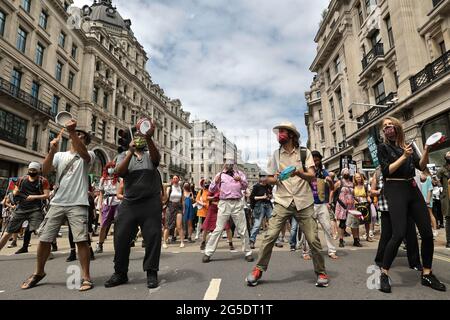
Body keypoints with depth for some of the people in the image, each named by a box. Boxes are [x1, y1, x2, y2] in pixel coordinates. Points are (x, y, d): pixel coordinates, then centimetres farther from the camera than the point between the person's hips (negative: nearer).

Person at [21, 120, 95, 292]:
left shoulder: (88, 155, 5)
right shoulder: (59, 155, 15)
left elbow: (83, 153, -21)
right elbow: (45, 171, 0)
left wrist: (72, 131, -31)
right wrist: (52, 150, -14)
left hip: (78, 204, -4)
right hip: (57, 203, 4)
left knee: (82, 240, -10)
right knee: (44, 239, 9)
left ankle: (86, 277, 0)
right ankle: (39, 272, 32)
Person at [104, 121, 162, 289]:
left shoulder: (151, 154, 8)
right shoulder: (124, 155, 12)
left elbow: (156, 158, -17)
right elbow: (119, 172, -8)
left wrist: (149, 138, -34)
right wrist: (131, 152, -21)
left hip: (151, 203, -1)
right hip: (129, 203, 2)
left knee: (152, 237, -1)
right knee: (121, 237, 4)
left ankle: (151, 272, 12)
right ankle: (120, 273, 22)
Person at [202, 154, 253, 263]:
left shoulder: (239, 173, 13)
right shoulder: (220, 175, 9)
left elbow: (246, 186, 6)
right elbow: (212, 190, 4)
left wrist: (241, 180, -15)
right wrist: (216, 182, -17)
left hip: (238, 203, 1)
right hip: (224, 203, -1)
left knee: (242, 230, 7)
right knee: (218, 229, -2)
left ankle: (248, 253, 20)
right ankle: (208, 253, 6)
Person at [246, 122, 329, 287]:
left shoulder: (305, 153, 4)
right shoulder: (276, 154, 9)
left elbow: (312, 176, -6)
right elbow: (269, 179, 12)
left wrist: (299, 173, -27)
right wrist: (275, 179, -12)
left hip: (304, 202, -1)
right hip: (283, 201, 1)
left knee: (313, 239, 1)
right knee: (270, 236, -9)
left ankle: (321, 272, 22)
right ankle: (258, 269, 5)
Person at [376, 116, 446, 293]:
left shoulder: (407, 145, 15)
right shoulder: (383, 147, 3)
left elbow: (421, 166, 8)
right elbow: (387, 171, -8)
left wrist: (426, 151, -8)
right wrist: (404, 156, -15)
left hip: (412, 188, 6)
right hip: (395, 190, -5)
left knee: (427, 232, 4)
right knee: (399, 234, -15)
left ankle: (427, 274, 20)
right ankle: (384, 274, -2)